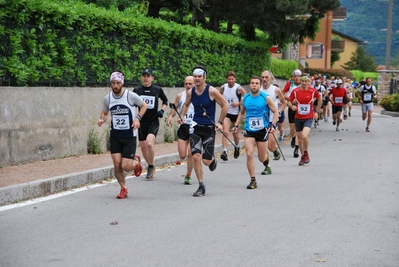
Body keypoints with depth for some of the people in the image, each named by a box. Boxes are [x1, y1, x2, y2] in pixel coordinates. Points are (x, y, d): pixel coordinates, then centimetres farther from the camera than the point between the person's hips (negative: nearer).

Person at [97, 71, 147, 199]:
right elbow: (105, 113, 16)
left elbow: (144, 105, 4)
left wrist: (138, 118, -11)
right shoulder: (107, 98, 0)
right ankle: (123, 189, 18)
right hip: (115, 136, 3)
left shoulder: (130, 96, -11)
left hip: (129, 136, -3)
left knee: (126, 166, -8)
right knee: (117, 164, -4)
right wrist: (102, 119, -6)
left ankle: (136, 161, 29)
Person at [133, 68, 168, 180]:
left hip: (154, 121, -3)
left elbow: (165, 101, 17)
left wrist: (162, 110, 1)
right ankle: (150, 167, 31)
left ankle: (151, 167, -3)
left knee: (149, 143, -23)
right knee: (143, 147, 8)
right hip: (142, 122, 3)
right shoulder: (137, 90, 1)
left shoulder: (157, 89, -1)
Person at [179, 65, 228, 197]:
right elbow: (186, 104, 21)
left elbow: (225, 105, -3)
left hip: (209, 128, -3)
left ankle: (213, 160, 37)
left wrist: (220, 122, -6)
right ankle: (201, 186, 1)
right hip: (195, 127, 3)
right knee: (195, 157, -10)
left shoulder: (212, 91, -11)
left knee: (206, 161, -3)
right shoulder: (190, 92, 1)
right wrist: (182, 116, 4)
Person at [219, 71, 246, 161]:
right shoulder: (223, 87, -1)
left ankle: (237, 147, 42)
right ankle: (225, 151, -22)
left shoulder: (239, 88, -10)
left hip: (236, 114, -1)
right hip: (226, 113, 1)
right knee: (225, 131, -18)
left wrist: (238, 103, -18)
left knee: (235, 133, 13)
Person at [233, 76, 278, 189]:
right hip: (249, 131, 2)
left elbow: (275, 112, 0)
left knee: (261, 158, 5)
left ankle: (266, 158, 44)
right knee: (249, 154, -14)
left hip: (262, 130, -2)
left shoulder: (266, 98, -5)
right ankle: (253, 181, -6)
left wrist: (273, 125, -12)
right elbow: (241, 112, 20)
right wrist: (236, 125, 11)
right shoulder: (245, 98, 4)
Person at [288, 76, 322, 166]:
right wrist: (292, 106, -15)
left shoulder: (313, 91, -5)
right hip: (298, 118, 2)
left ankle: (306, 153, 2)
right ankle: (303, 156, 27)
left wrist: (316, 111, 10)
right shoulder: (295, 91, -3)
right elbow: (289, 101, 8)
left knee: (304, 136, -22)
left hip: (308, 118, -2)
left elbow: (319, 99, 12)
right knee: (300, 138, 8)